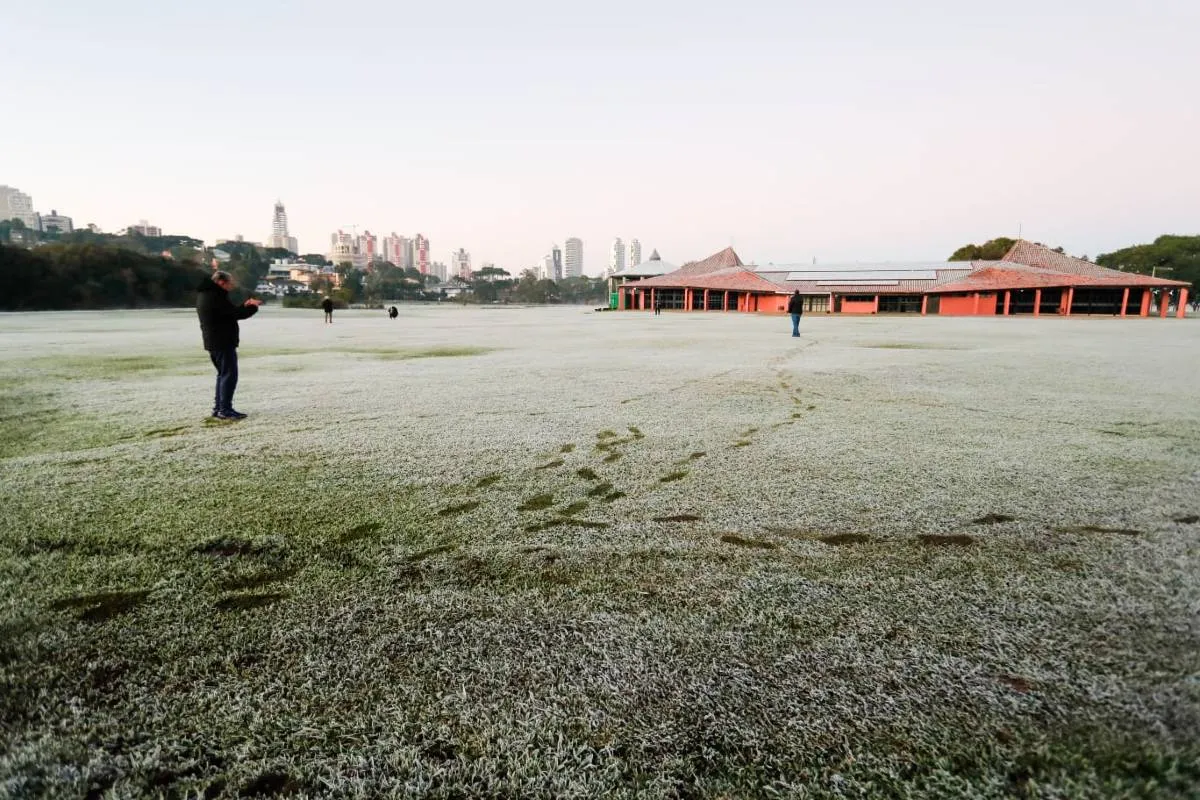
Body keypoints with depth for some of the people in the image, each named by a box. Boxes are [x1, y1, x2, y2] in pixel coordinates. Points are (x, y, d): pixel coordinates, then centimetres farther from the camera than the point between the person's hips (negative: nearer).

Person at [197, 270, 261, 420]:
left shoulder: (205, 295, 15)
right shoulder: (215, 296, -17)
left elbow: (227, 313, 18)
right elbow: (236, 314, -18)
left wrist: (245, 306, 12)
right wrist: (253, 307, -3)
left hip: (214, 342, 10)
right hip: (223, 342, -10)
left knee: (223, 374, 17)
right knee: (229, 374, -6)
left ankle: (218, 407, 19)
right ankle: (225, 409, -6)